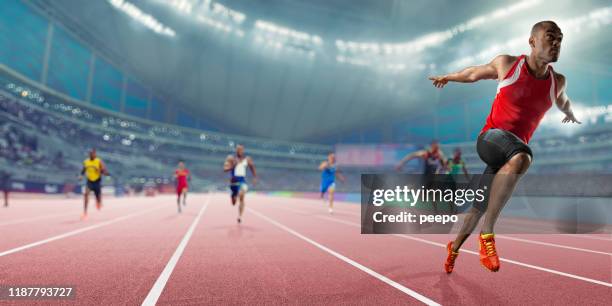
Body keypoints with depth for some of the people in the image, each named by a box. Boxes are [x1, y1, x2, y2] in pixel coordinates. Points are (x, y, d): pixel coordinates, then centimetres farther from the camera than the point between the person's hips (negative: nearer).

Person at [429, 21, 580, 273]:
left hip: (513, 153, 5)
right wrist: (447, 77, 30)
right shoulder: (506, 64, -3)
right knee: (521, 158, -40)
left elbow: (562, 101, 32)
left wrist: (570, 115, 52)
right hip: (491, 137, -5)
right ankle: (487, 233, -32)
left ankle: (454, 246, 38)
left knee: (480, 207, 13)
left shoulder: (557, 82, 7)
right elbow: (474, 73, 15)